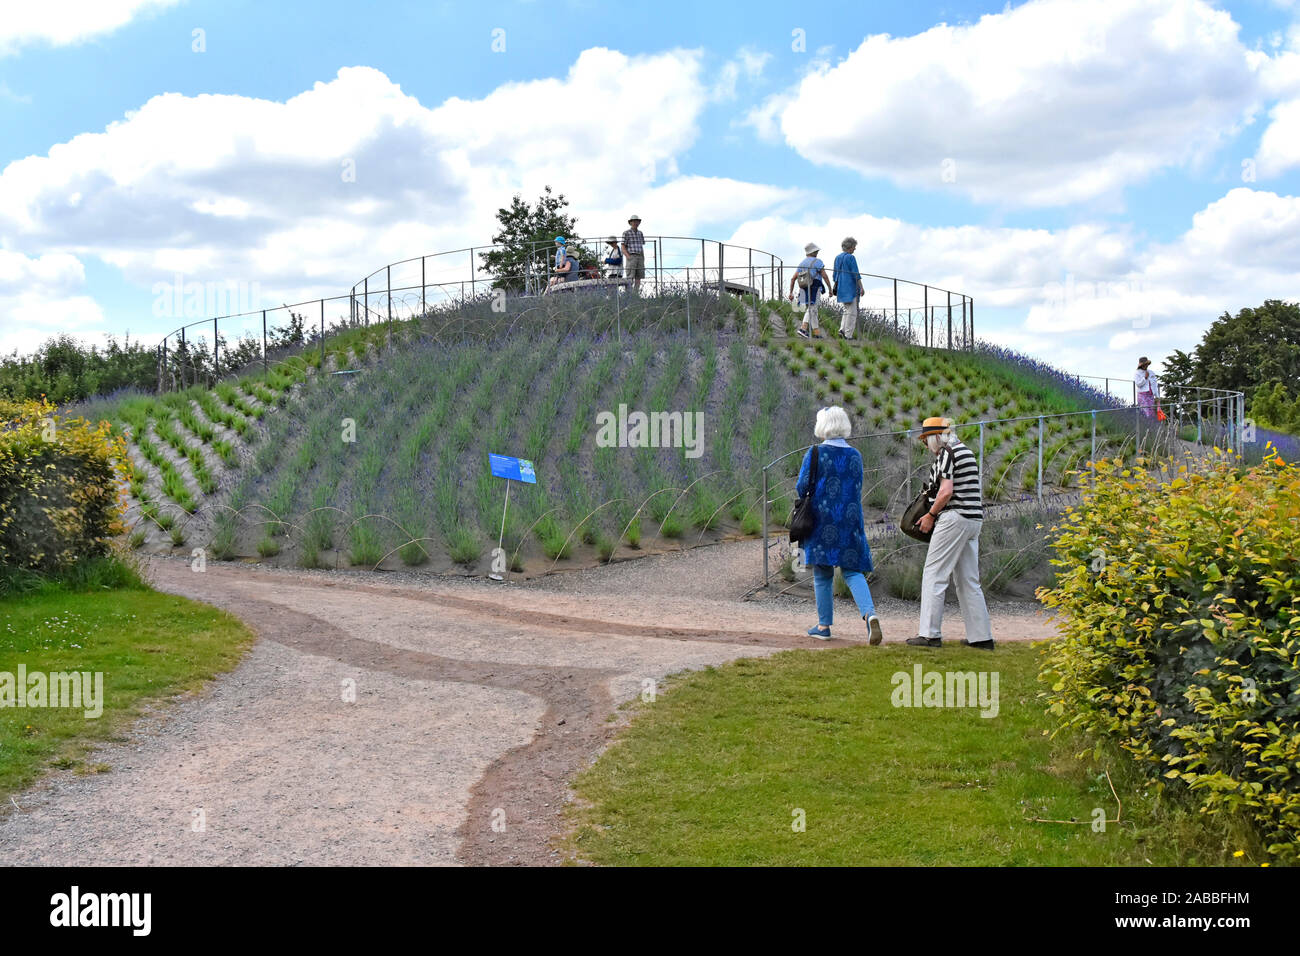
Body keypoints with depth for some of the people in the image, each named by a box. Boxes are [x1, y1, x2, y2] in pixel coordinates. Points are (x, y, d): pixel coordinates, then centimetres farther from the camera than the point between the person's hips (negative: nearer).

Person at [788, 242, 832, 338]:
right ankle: (803, 328, -28)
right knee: (811, 310, -11)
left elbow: (793, 278, 10)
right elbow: (825, 276, -10)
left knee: (813, 311, 14)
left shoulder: (802, 264, 13)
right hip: (814, 290, -6)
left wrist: (791, 292, 12)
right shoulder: (817, 262, -5)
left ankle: (817, 333, 8)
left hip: (804, 291, 7)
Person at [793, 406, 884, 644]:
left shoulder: (815, 454, -8)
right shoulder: (855, 455, 6)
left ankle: (824, 626, 12)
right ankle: (869, 614, -18)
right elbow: (857, 489, 14)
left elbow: (802, 487, -7)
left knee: (822, 574, 7)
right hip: (850, 520, 3)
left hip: (822, 520, -3)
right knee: (852, 571, 5)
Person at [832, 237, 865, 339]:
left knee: (847, 310, 17)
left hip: (841, 288, 8)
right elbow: (856, 274, -14)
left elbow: (835, 274, 16)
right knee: (852, 312, -3)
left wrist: (836, 287, 23)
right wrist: (861, 288, -11)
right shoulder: (851, 257, -11)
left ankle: (842, 330, -1)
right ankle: (848, 335, -5)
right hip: (851, 288, -8)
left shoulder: (838, 258, 12)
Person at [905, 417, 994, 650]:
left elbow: (946, 491, -18)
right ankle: (982, 637, 10)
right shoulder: (967, 452, 19)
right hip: (973, 519, 9)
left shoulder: (946, 453, -9)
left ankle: (931, 634, -6)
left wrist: (930, 515, -6)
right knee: (968, 580, 11)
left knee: (934, 575, -5)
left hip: (954, 518, -9)